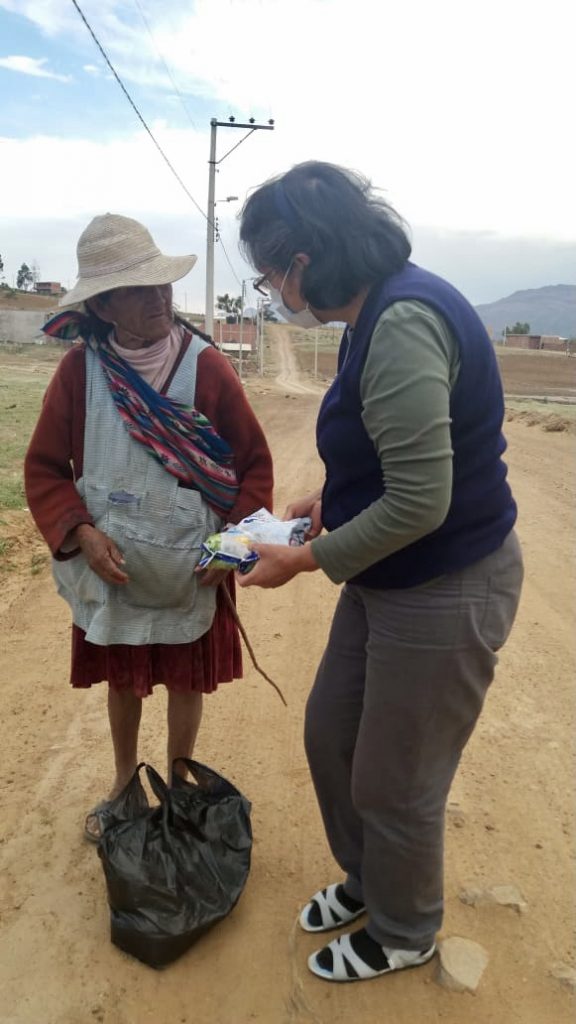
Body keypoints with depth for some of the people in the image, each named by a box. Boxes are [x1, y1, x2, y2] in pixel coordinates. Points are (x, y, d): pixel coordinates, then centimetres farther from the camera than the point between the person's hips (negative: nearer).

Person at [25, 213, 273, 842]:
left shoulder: (206, 366, -11)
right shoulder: (80, 369, -9)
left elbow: (255, 460, -4)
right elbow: (44, 466, -2)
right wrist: (81, 531, -17)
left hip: (193, 569, 0)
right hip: (112, 567, 1)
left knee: (187, 680, 15)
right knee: (121, 681, 19)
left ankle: (179, 785, 40)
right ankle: (124, 784, 44)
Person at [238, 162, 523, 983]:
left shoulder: (403, 322, -26)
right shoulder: (382, 307, 5)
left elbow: (418, 504, -28)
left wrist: (305, 561, -16)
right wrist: (330, 500, 7)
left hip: (446, 593, -9)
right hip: (392, 578, 9)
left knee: (395, 785, 11)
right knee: (330, 735, 21)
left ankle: (404, 934, 42)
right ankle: (367, 880, 48)